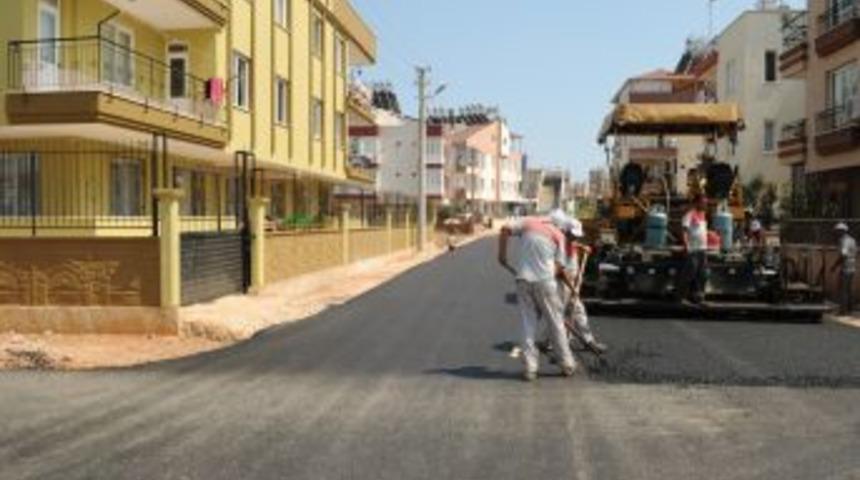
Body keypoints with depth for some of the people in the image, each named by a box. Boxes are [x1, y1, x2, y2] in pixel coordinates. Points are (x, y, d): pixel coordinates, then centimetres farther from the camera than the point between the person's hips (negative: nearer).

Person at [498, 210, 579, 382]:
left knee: (528, 324, 8)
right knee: (556, 323, 11)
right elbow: (559, 268, 2)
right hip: (545, 281, -2)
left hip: (523, 279, 2)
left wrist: (502, 255, 7)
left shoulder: (529, 222, 9)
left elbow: (506, 230, -2)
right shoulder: (558, 235, 5)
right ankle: (567, 365, 20)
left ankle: (530, 368, 7)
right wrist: (571, 285, 17)